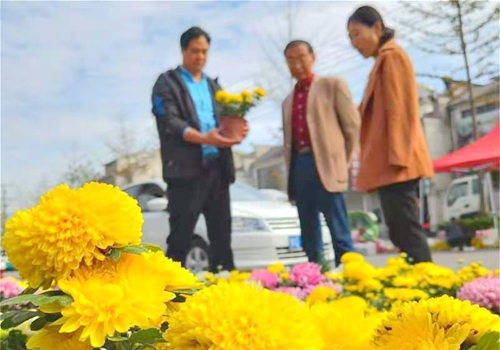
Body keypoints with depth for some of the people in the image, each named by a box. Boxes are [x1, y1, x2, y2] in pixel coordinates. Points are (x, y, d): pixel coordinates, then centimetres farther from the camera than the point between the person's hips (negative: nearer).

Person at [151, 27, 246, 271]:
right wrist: (204, 139, -25)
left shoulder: (213, 86, 21)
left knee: (222, 234, 8)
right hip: (186, 168, -5)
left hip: (217, 167, 6)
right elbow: (170, 122, -10)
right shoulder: (167, 83, 3)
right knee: (181, 235, -3)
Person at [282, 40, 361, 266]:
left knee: (340, 235, -6)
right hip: (299, 167, 6)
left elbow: (353, 126, 2)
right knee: (309, 238, 9)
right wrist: (291, 175, 10)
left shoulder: (333, 85, 5)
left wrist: (341, 161, 2)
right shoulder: (288, 101, 20)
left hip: (324, 165, -5)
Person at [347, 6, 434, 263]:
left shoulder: (392, 56, -2)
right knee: (403, 232, 8)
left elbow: (400, 109, -13)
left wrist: (396, 157, -20)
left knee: (406, 231, -12)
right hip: (390, 164, 10)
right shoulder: (383, 60, 24)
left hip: (396, 163, -10)